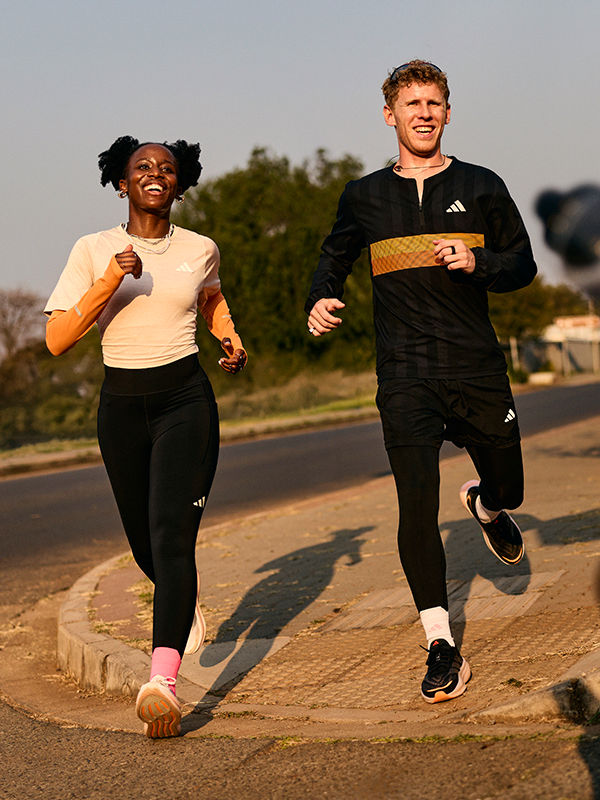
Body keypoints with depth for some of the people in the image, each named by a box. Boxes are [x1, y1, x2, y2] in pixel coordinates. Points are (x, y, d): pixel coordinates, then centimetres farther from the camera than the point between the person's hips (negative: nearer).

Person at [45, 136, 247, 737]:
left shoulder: (200, 250, 4)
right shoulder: (93, 251, -2)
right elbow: (57, 340, -9)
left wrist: (232, 341, 8)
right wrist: (108, 284, -19)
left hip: (186, 400, -1)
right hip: (121, 405, 2)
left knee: (171, 535, -18)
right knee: (145, 544, 13)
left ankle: (162, 681, -27)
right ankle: (188, 606, 48)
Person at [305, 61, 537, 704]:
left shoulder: (480, 187, 5)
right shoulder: (365, 197, 9)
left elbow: (523, 264, 8)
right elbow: (335, 256, 24)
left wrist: (476, 262, -13)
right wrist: (320, 300, 3)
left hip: (477, 368, 1)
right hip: (405, 374, -1)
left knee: (507, 488, 13)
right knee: (416, 504, -13)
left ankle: (484, 506, 53)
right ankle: (441, 649, -10)